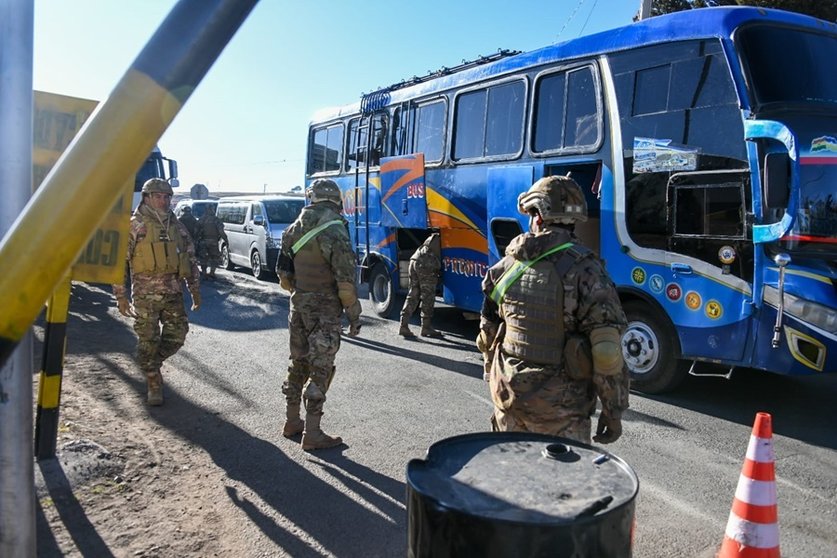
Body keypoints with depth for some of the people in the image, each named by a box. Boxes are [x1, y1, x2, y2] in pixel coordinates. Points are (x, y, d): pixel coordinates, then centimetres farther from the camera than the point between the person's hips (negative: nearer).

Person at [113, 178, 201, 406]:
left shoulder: (176, 225, 10)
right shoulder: (134, 226, -4)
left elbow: (190, 258, 15)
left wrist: (195, 290, 12)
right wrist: (121, 297, -8)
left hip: (174, 293, 4)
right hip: (146, 295, -4)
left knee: (177, 336, 4)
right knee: (148, 340, 2)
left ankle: (150, 362, 31)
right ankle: (154, 384, 18)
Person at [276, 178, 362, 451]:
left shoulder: (294, 229, 6)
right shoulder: (335, 231, -16)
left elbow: (283, 272, 12)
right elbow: (345, 280, -18)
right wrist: (354, 315, -10)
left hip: (298, 306, 7)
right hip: (325, 310, -7)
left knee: (298, 363, 18)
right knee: (320, 369, 1)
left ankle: (292, 422, 30)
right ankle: (312, 433, 7)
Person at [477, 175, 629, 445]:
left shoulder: (505, 266, 1)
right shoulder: (583, 270, -15)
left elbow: (487, 332, 10)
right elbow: (607, 350, -16)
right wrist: (614, 410, -6)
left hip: (507, 397, 5)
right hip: (559, 406, -4)